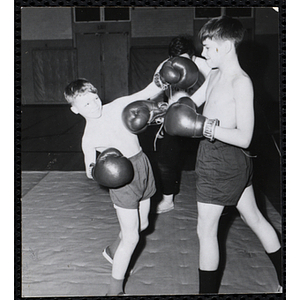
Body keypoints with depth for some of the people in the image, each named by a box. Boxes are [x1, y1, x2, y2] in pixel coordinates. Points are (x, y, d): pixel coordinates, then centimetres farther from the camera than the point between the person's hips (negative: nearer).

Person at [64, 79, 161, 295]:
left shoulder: (118, 106, -3)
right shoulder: (89, 137, -10)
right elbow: (90, 172, -3)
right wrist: (98, 168, -25)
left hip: (142, 165, 6)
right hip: (122, 178, -5)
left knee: (142, 224, 19)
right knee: (131, 237, -5)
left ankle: (113, 251, 47)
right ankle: (115, 289, 11)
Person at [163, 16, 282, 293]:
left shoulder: (241, 82, -20)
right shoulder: (215, 75, 7)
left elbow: (244, 137, -25)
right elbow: (190, 103, 16)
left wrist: (205, 127, -29)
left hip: (224, 161, -9)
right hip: (214, 156, 9)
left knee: (206, 231, 2)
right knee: (254, 218, 19)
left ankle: (208, 290, 18)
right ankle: (286, 281, 36)